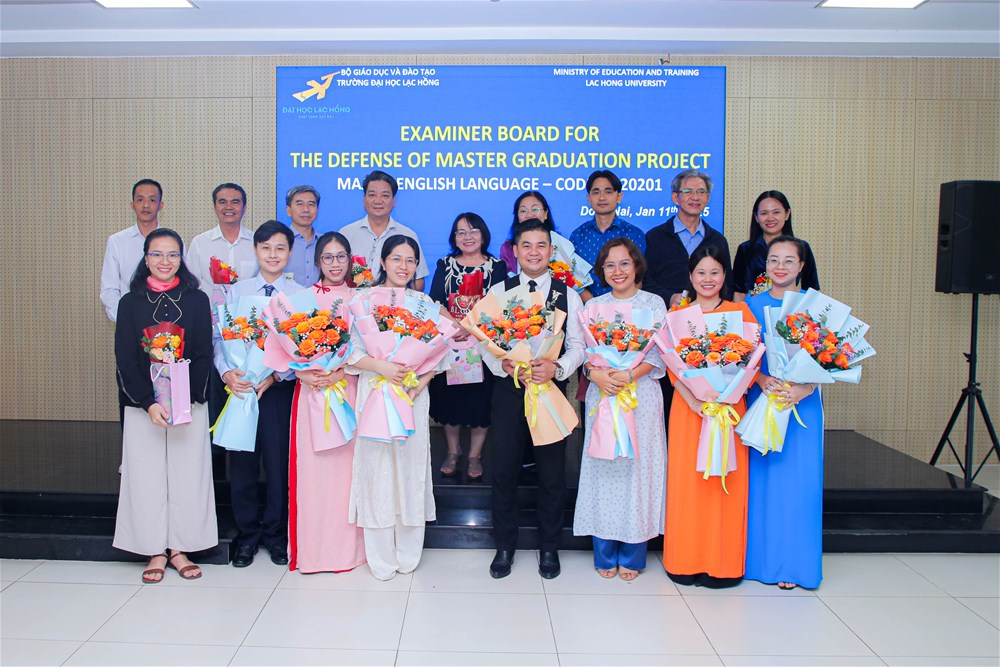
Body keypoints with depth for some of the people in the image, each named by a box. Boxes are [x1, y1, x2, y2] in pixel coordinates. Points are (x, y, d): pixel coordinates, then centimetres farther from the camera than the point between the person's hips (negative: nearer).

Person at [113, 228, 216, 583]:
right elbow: (125, 359, -1)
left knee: (187, 474, 2)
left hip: (190, 404, 0)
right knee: (147, 474, 2)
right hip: (142, 406, 0)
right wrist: (150, 403, -13)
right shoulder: (130, 302, 4)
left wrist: (186, 400, -14)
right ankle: (155, 552, 16)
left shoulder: (196, 300, 3)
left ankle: (179, 549, 17)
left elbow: (203, 355, -1)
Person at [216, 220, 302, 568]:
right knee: (242, 462, 7)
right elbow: (220, 336, 4)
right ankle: (247, 534, 24)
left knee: (279, 461, 5)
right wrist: (226, 372, -13)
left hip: (280, 387, -2)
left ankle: (276, 533, 23)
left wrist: (275, 376, -17)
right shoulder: (237, 291, 8)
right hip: (240, 386, 2)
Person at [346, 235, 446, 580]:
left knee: (411, 467, 4)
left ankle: (408, 555, 17)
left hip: (414, 395, 2)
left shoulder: (424, 302, 10)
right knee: (376, 468, 0)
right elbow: (349, 350, -5)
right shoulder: (363, 299, 3)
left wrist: (419, 384, -9)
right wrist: (381, 366, -18)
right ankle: (381, 559, 12)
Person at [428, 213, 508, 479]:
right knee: (449, 396, 5)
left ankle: (475, 455, 17)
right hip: (448, 344, 1)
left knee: (481, 398, 2)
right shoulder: (445, 265, 9)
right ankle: (453, 452, 23)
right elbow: (434, 303, -2)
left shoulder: (497, 267, 4)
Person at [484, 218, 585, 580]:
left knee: (552, 474, 8)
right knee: (503, 471, 6)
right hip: (509, 391, 0)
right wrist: (503, 365, -18)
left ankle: (549, 548, 26)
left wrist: (557, 368, -18)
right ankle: (505, 546, 23)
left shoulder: (568, 295, 4)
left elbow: (577, 346, 1)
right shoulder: (498, 291, 4)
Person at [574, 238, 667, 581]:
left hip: (642, 396, -1)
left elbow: (659, 355, -2)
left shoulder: (654, 303, 6)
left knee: (638, 466, -1)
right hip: (602, 395, 1)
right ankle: (605, 554, 12)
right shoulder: (593, 306, 11)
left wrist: (629, 376, -17)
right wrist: (595, 373, -16)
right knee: (603, 467, 2)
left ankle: (632, 555, 11)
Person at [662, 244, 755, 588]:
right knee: (686, 482, 1)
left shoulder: (740, 312, 6)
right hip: (687, 406, 1)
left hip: (729, 407, -1)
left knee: (726, 483, 0)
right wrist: (695, 402, -14)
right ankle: (687, 561, 12)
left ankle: (722, 563, 11)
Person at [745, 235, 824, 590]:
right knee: (763, 475, 4)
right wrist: (763, 380, -16)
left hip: (803, 401, -1)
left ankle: (793, 562, 11)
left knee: (798, 477, 0)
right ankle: (762, 557, 16)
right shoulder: (753, 304, 6)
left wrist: (806, 389, -18)